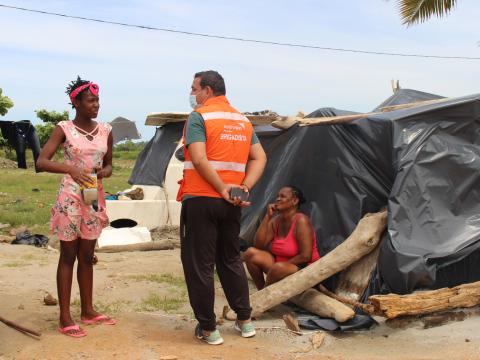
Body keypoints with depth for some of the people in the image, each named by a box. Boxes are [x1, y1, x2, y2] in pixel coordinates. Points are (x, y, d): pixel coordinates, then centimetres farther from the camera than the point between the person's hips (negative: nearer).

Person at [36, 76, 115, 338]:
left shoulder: (106, 131, 6)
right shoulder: (64, 129, -7)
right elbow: (41, 162, -14)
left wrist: (104, 172, -9)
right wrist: (70, 168, -30)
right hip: (70, 198, -5)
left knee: (87, 257, 13)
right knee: (68, 256, 0)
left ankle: (88, 311, 23)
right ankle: (65, 318, 6)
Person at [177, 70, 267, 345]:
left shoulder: (199, 116, -6)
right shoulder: (243, 120, 13)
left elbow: (199, 160, -18)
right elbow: (260, 158, 8)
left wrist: (222, 188, -13)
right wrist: (244, 187, -2)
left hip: (200, 200, -6)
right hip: (231, 204, 7)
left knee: (199, 264, 3)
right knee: (231, 260, 20)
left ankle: (208, 328, 8)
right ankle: (245, 320, 25)